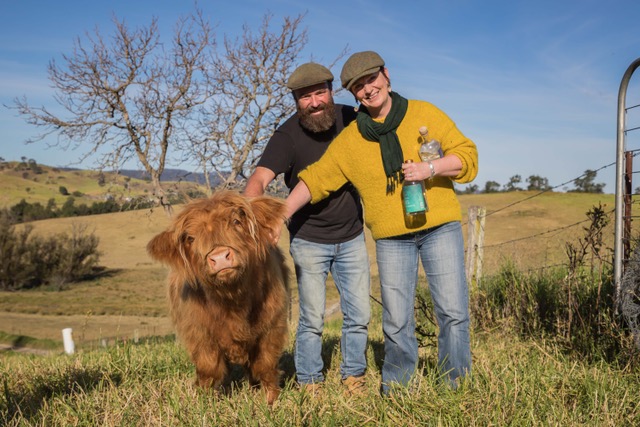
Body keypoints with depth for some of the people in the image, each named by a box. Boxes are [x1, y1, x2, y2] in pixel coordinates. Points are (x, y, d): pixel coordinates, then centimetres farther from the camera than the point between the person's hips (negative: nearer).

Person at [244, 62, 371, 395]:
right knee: (312, 318, -1)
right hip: (308, 240, -3)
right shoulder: (288, 136, -20)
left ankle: (353, 378, 26)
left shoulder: (350, 119, -8)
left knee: (359, 315, 7)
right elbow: (259, 179, -34)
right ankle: (309, 385, 16)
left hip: (352, 237, 4)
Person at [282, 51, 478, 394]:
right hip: (391, 239, 1)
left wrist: (431, 168, -17)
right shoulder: (349, 140, 5)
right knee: (396, 321, 3)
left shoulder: (425, 114, 3)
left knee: (453, 311, -2)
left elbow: (466, 154, 1)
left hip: (440, 227, -1)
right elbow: (314, 180, 8)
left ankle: (458, 386, 14)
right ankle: (395, 389, 20)